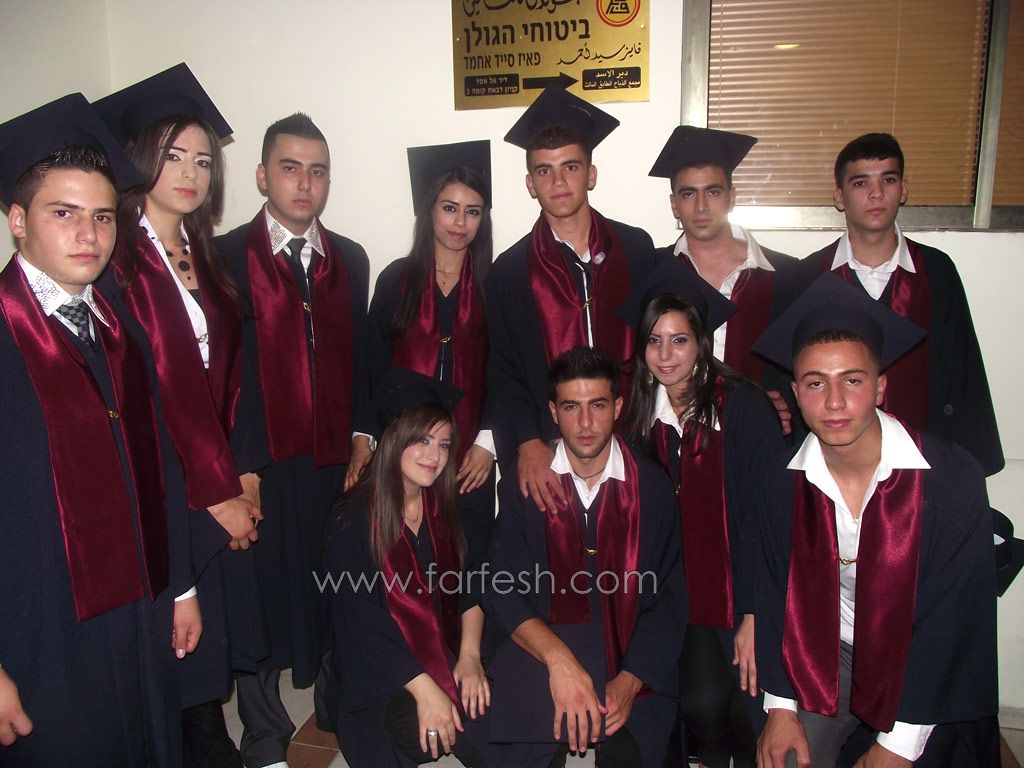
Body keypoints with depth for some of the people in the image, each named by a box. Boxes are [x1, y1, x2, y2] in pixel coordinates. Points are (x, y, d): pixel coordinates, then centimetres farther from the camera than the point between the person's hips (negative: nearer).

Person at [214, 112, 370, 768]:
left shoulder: (351, 260, 10)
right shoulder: (226, 257, -2)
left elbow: (359, 360, 12)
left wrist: (362, 443, 4)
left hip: (337, 464, 3)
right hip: (264, 467, -3)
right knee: (263, 599, 9)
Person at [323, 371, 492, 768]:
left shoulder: (443, 510, 5)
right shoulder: (353, 521, -13)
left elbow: (468, 588, 4)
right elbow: (361, 620, -17)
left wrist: (469, 654, -13)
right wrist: (424, 690, -23)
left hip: (444, 662, 5)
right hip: (378, 679, -5)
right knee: (476, 731, -26)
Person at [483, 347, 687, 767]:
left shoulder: (652, 485, 2)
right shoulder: (522, 483, 1)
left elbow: (669, 597, 2)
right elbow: (503, 589, -5)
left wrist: (630, 681, -12)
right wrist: (557, 658, -21)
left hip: (632, 659, 1)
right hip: (539, 649, 0)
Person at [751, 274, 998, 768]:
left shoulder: (951, 478, -21)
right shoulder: (781, 482, -11)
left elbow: (955, 614, -17)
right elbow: (775, 591, -2)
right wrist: (780, 706, -8)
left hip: (926, 665, -1)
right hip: (826, 655, 2)